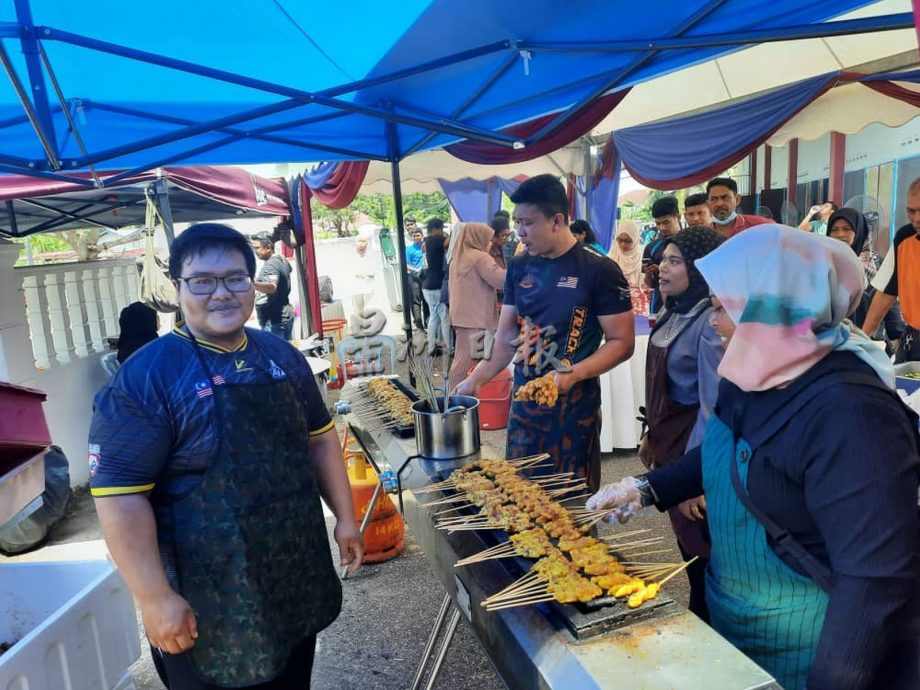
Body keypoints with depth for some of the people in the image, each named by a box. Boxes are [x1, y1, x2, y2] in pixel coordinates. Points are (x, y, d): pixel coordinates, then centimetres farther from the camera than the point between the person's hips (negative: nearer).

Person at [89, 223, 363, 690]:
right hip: (209, 601, -5)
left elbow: (319, 438, 9)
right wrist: (156, 598, -18)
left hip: (297, 576, 6)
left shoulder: (282, 356, 2)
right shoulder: (146, 376, -16)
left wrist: (345, 517, 8)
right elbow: (120, 494, -18)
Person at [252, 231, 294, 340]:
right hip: (285, 316, 10)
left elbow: (272, 287, -37)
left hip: (274, 320, -10)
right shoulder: (282, 260, 12)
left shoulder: (271, 264, -17)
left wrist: (252, 284, -54)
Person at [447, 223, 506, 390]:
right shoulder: (480, 257, -10)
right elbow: (500, 279, -16)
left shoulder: (458, 258, 18)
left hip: (462, 315, 9)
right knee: (466, 358, -5)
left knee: (462, 357, 13)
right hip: (474, 317, -9)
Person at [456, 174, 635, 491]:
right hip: (523, 401, 5)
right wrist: (476, 379, -2)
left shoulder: (599, 270, -10)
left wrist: (574, 374, -23)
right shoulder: (519, 267, 5)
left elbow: (622, 342, -10)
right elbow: (506, 335, 10)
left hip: (573, 404, -4)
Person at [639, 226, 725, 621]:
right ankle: (696, 620, 39)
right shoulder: (672, 313, 5)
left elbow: (714, 403, -22)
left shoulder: (711, 321, -20)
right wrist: (652, 434, 17)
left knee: (702, 551, 8)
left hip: (695, 450, -8)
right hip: (669, 442, 8)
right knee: (687, 545, 20)